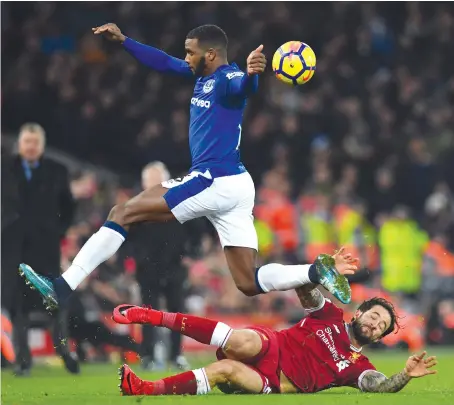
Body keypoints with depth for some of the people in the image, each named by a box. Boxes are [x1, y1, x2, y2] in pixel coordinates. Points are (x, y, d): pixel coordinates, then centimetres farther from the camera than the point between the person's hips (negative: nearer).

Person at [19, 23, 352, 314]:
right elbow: (163, 62, 28)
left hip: (214, 182, -10)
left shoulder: (228, 78, -13)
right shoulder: (204, 75, 14)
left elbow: (244, 87, -37)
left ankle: (62, 289, -6)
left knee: (123, 213, -4)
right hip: (233, 185, 10)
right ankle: (316, 274, -8)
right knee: (250, 284, 7)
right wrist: (123, 40, 25)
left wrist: (251, 74, -61)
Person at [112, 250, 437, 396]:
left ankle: (146, 388, -34)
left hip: (275, 384, 0)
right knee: (243, 342, -37)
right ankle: (151, 316, -35)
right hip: (271, 347, 0)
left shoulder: (358, 366, 15)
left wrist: (406, 375, -22)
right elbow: (306, 290, 4)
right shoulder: (331, 315, 17)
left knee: (225, 370, -32)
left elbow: (382, 387, -3)